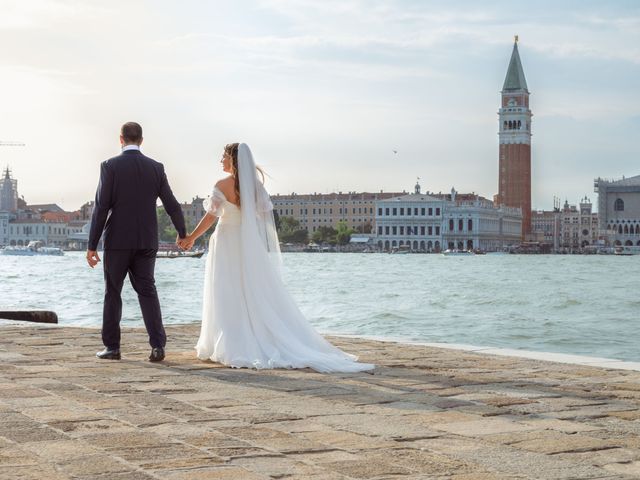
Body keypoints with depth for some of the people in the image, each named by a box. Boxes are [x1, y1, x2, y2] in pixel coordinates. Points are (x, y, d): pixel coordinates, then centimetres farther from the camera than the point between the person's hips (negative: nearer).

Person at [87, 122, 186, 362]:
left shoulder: (110, 166, -6)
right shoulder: (156, 168, 4)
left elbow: (101, 208, -10)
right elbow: (172, 206, 7)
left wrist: (92, 246, -6)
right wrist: (183, 234, 23)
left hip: (117, 241, -3)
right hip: (147, 242, 3)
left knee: (112, 293, 9)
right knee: (147, 292, 8)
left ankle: (112, 347, 12)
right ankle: (157, 345, -4)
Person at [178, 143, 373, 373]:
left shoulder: (223, 185, -11)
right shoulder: (254, 184, 5)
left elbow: (211, 216, -14)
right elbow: (265, 214, 7)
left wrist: (191, 238, -5)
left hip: (227, 242, -5)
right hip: (251, 245, 5)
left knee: (228, 298, 0)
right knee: (260, 294, 10)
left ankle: (233, 348, 0)